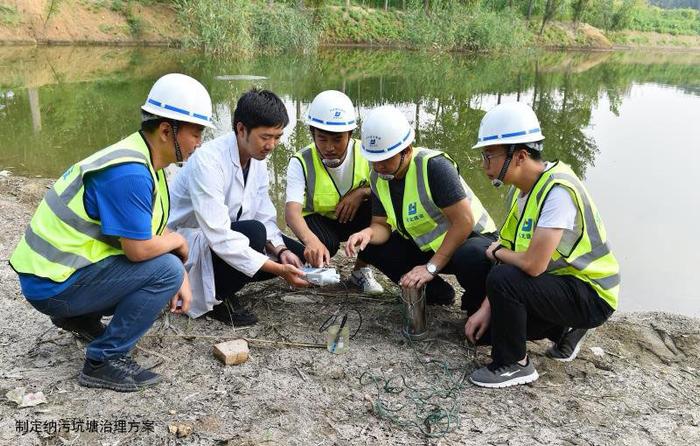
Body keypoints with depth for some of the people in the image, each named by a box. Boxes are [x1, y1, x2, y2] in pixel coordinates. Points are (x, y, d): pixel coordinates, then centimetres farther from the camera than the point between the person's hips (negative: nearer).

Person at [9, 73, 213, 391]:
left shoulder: (146, 161, 5)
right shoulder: (128, 173, -26)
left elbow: (154, 233, 10)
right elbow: (139, 249, -26)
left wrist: (181, 278, -2)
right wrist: (178, 241, -6)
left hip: (59, 265, 9)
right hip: (55, 285, -9)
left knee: (164, 258, 13)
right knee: (166, 269, -20)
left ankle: (81, 317, 18)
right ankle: (104, 362, -8)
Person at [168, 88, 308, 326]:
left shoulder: (257, 159, -3)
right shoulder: (208, 161, -28)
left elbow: (264, 217, 0)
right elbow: (219, 236, -34)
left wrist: (281, 251, -21)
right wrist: (278, 269, -34)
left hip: (226, 236, 8)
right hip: (187, 244, -8)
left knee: (298, 256, -5)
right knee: (253, 232, -34)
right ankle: (217, 298, -10)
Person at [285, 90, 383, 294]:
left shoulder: (365, 153, -17)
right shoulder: (301, 162, -23)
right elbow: (292, 210, -38)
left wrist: (361, 192, -32)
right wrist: (311, 240, -59)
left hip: (355, 219, 3)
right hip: (319, 221, -2)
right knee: (326, 244, -37)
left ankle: (361, 269, -7)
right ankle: (317, 267, 4)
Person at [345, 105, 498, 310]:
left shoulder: (434, 166, -27)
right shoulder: (378, 178, -5)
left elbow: (464, 222, -28)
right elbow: (382, 225, -2)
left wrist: (431, 267, -28)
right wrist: (368, 233, -27)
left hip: (472, 238, -6)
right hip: (425, 245, 7)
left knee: (472, 258, -40)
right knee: (370, 247, -9)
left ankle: (478, 306, -4)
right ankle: (436, 292, 1)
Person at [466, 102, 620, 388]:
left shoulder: (558, 190, -28)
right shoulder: (523, 189, 1)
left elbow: (532, 264, -34)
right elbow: (512, 256, 3)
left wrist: (498, 252, -12)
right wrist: (486, 309, -4)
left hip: (591, 295, -9)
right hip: (560, 283, 9)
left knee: (503, 279, -29)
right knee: (483, 327, 7)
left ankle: (513, 365, -8)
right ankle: (564, 331, 20)